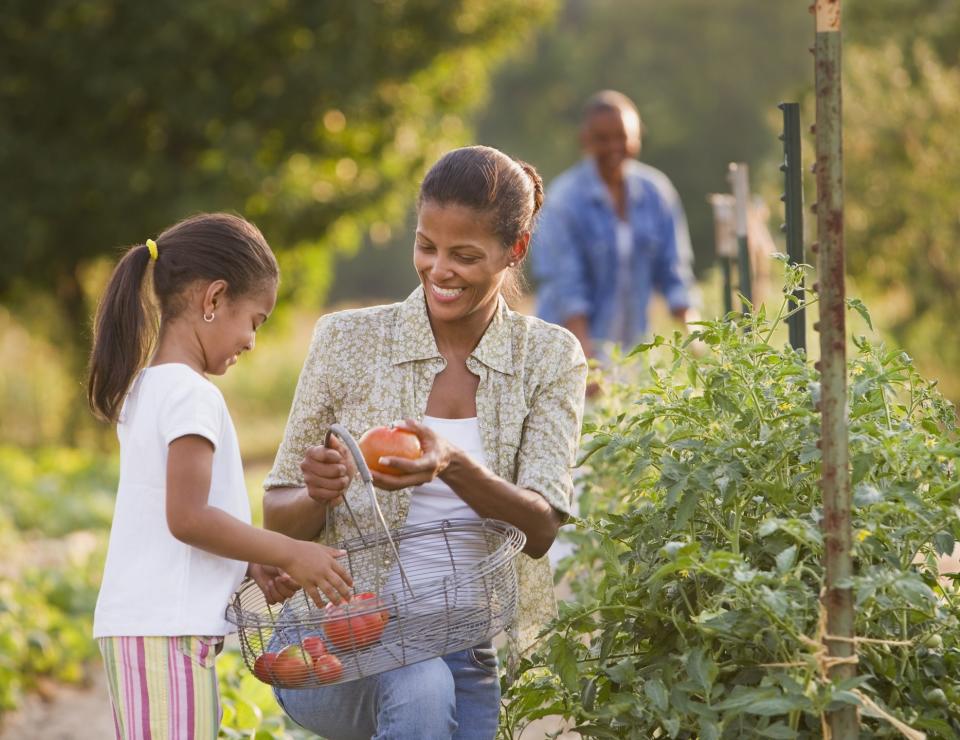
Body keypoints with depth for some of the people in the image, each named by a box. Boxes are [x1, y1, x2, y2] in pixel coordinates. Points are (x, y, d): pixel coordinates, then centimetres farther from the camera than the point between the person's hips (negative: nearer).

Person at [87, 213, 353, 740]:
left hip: (132, 623, 10)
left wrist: (253, 565, 11)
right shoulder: (192, 395, -12)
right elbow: (187, 517, -18)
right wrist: (289, 554, -10)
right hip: (167, 632, -10)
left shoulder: (145, 390, 16)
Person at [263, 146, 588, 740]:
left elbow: (540, 529, -10)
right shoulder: (347, 340, -1)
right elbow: (279, 518, 3)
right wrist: (318, 495, -21)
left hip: (467, 655, 2)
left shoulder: (549, 358, 2)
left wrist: (454, 467, -29)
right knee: (420, 689, -32)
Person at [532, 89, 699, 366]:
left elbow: (673, 270, 9)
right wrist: (586, 354, -23)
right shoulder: (565, 198, -9)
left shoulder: (656, 192, 5)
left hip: (632, 345, 4)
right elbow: (565, 285, -13)